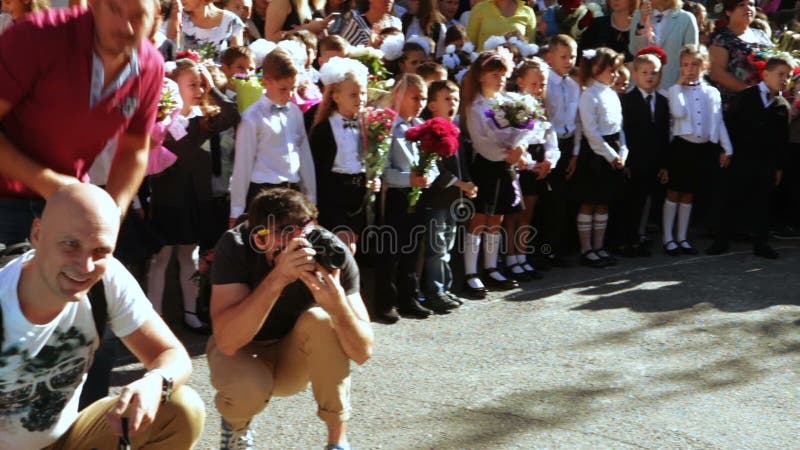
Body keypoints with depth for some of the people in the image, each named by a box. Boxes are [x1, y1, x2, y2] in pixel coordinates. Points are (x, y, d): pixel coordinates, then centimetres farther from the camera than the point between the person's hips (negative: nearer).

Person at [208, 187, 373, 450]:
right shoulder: (235, 246, -28)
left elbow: (363, 351, -26)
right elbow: (227, 341, -39)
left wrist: (339, 305, -46)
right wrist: (277, 280, -49)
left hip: (295, 356, 1)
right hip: (241, 351, -1)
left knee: (320, 319, -29)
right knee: (247, 388, -33)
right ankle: (236, 424, 5)